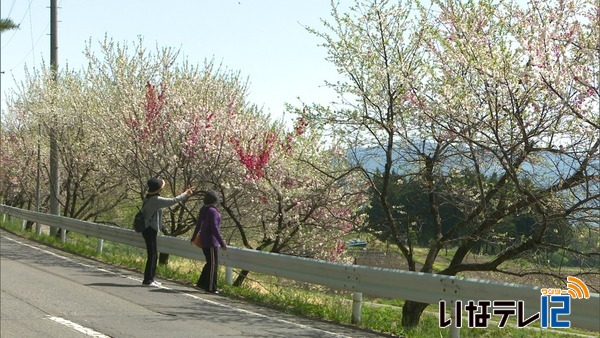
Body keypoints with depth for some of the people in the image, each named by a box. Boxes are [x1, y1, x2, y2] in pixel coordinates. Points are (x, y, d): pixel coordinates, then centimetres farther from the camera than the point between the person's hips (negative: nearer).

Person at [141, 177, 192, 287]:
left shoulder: (149, 198, 11)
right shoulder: (155, 199, -18)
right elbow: (172, 201, -17)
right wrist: (184, 195, -4)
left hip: (149, 229, 10)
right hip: (150, 230, -10)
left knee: (154, 255, 14)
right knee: (152, 255, -7)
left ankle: (150, 278, 21)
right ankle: (147, 280, -4)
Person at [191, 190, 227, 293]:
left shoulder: (203, 210, 9)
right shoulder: (212, 211, -19)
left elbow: (198, 224, 20)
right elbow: (214, 228, -23)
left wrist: (194, 237, 33)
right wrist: (222, 243, -23)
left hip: (204, 240, 9)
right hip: (211, 241, -9)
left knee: (210, 263, 20)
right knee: (213, 264, -2)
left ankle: (201, 283, 24)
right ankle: (211, 287, 3)